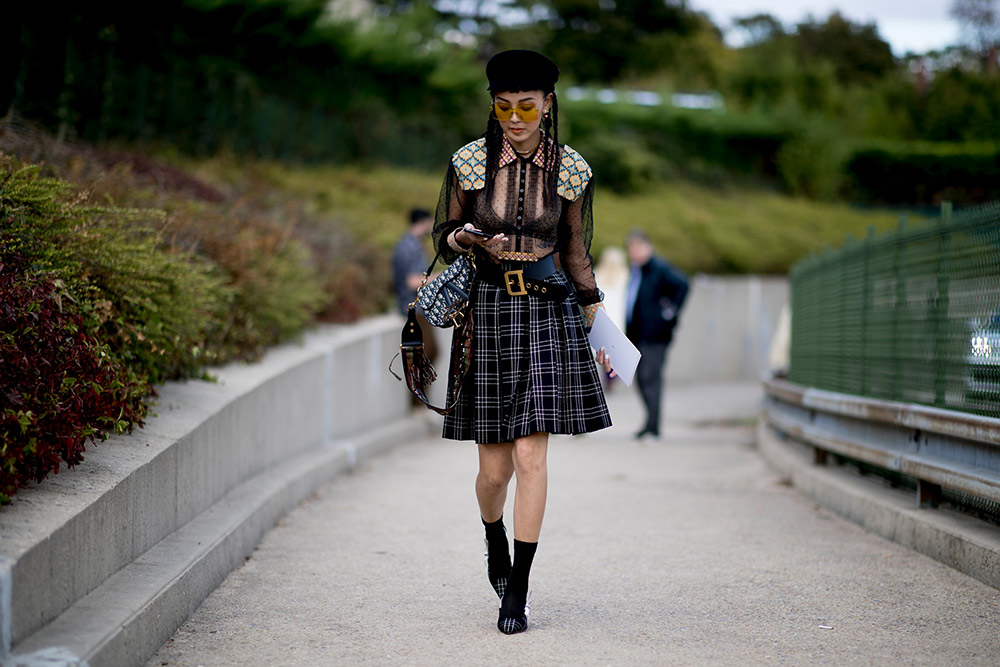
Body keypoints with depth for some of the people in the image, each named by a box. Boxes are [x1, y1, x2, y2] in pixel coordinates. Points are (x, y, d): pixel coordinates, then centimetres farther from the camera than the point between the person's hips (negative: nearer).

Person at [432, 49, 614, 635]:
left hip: (548, 313, 0)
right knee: (495, 469, 2)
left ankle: (517, 587, 2)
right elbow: (444, 235, 9)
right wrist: (469, 239, -15)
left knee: (532, 456, -9)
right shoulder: (469, 162, -2)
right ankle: (495, 540, 36)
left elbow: (576, 252, 10)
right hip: (487, 312, 0)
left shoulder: (571, 169, 0)